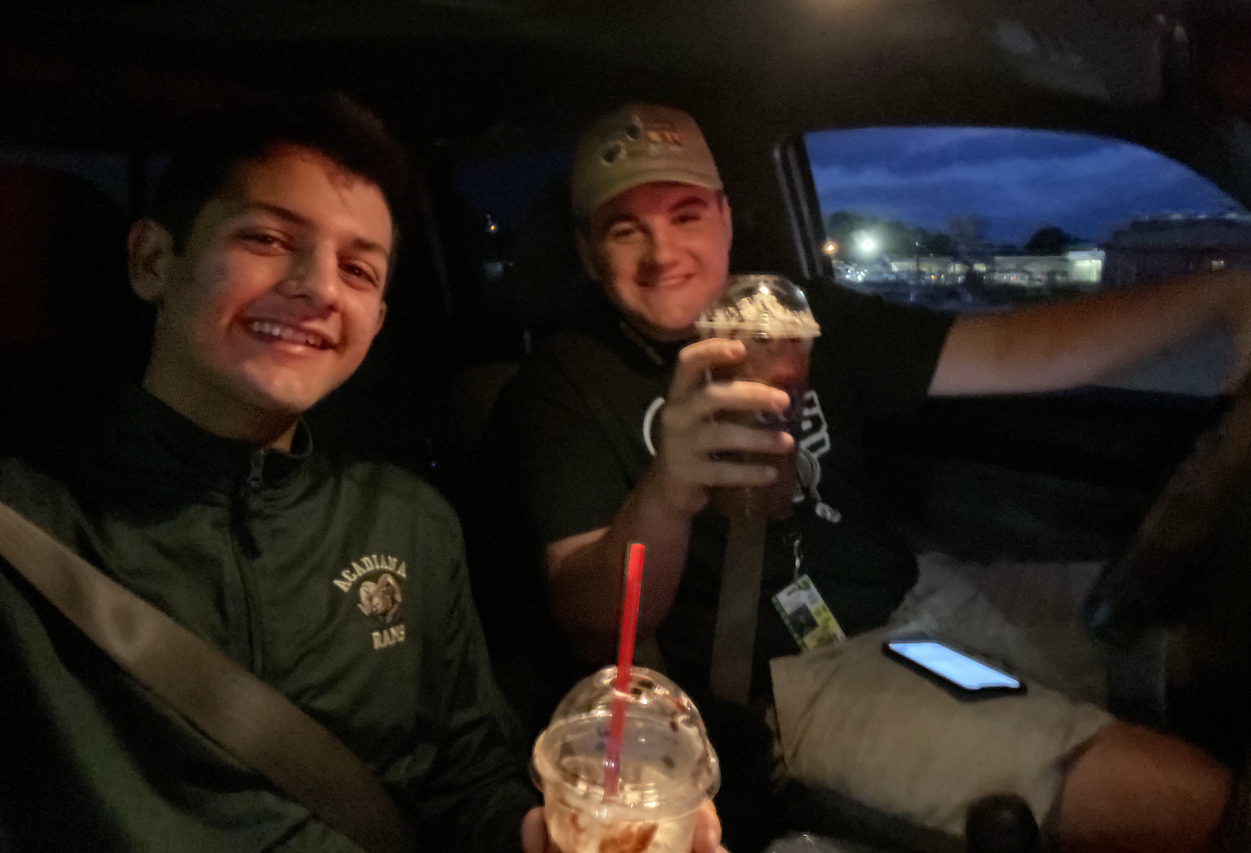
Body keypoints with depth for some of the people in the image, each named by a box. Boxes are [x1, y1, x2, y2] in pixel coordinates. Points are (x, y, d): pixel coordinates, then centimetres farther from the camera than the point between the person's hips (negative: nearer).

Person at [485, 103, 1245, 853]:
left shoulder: (806, 319, 8)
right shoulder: (562, 388, -8)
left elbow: (1008, 355, 3)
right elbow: (597, 635, -17)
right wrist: (666, 492, -37)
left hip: (914, 606, 7)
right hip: (789, 676, -7)